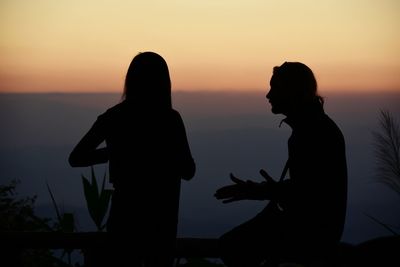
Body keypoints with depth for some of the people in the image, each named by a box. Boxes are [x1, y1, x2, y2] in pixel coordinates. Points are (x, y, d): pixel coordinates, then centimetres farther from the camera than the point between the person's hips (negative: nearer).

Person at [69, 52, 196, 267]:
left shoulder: (113, 117, -6)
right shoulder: (170, 119, -13)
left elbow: (76, 158, -3)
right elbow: (187, 171, -8)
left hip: (125, 210, 2)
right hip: (160, 215, -2)